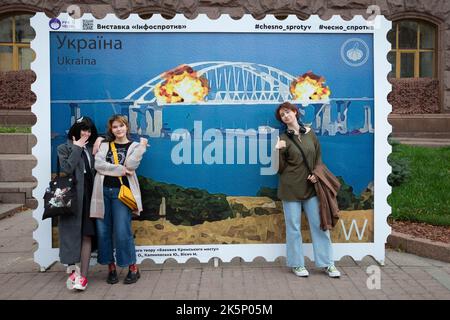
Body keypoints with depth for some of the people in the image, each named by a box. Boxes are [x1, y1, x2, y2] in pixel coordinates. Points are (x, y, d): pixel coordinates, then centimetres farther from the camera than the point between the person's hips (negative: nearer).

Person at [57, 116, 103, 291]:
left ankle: (83, 275, -2)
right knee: (72, 232, -2)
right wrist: (77, 148, -5)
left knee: (87, 235, -2)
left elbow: (96, 171, 7)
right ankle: (73, 269, 6)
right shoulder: (64, 148, 7)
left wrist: (95, 153, -3)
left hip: (88, 194, 3)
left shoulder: (91, 148, 16)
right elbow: (67, 168, -12)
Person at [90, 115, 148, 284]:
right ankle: (111, 267, 15)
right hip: (103, 191, 3)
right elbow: (98, 164, -4)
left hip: (121, 191, -3)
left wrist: (142, 147, -10)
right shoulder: (104, 145, 13)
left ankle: (133, 268, 6)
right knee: (103, 231, 3)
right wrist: (120, 169, -10)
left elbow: (131, 165, -9)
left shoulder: (134, 146, 8)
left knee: (122, 232, -7)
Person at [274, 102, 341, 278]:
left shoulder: (310, 133, 6)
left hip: (311, 186, 3)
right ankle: (297, 264, 18)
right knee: (293, 227, 4)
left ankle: (327, 263, 17)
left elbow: (318, 156, 13)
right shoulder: (283, 138, -2)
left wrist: (316, 174, -4)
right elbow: (280, 169, -3)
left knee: (319, 224, 5)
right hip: (291, 188, -2)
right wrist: (278, 151, -19)